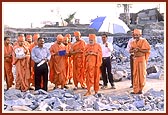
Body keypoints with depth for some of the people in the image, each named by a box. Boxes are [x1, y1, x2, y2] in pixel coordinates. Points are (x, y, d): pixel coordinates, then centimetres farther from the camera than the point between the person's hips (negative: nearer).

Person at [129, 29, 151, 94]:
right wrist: (134, 50, -13)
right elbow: (130, 51, 9)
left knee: (142, 74, -1)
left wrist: (139, 49, -18)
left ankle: (140, 89, 8)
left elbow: (147, 50, -9)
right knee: (135, 74, 5)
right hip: (135, 59, 5)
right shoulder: (133, 42, 11)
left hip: (142, 59, -5)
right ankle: (135, 90, 9)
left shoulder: (143, 41, -5)